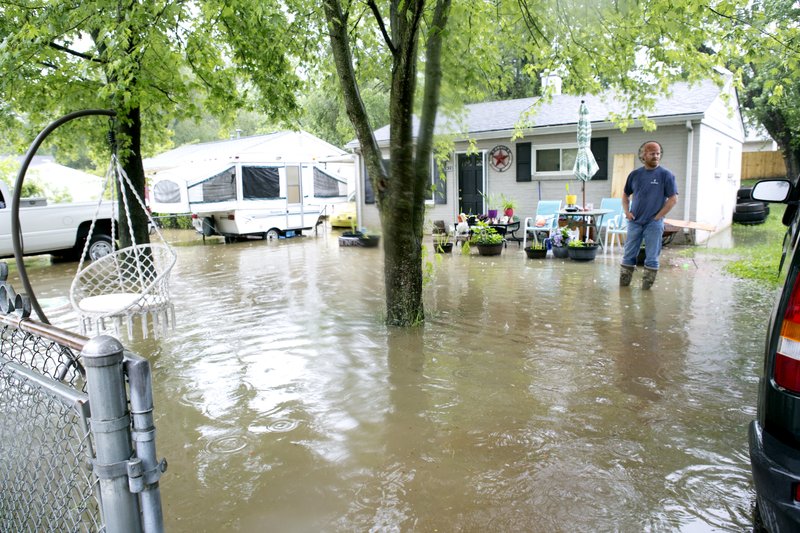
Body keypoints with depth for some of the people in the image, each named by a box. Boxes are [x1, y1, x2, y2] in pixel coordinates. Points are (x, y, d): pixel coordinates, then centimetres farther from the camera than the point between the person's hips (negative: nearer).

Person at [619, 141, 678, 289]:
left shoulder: (666, 175, -3)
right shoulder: (635, 174, 7)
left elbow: (673, 199, -6)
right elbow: (625, 195, 18)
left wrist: (658, 216, -10)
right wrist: (627, 212, 4)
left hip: (654, 223, -3)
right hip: (634, 222, 3)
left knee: (651, 257, 2)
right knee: (628, 255, 8)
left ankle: (647, 285, 12)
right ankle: (623, 284, 18)